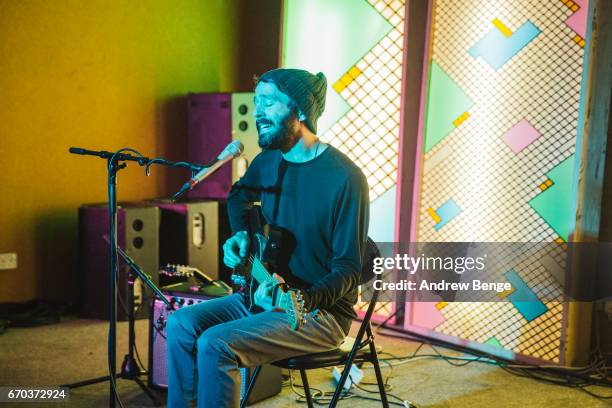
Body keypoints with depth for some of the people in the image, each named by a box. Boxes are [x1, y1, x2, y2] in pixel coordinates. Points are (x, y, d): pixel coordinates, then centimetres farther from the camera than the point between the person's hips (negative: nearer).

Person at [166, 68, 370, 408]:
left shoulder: (343, 177, -20)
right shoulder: (268, 160, 3)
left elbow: (348, 271, -20)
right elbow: (239, 195, 27)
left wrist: (302, 302, -36)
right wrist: (240, 235, 8)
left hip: (321, 309, -8)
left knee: (215, 343, -25)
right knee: (181, 324, -7)